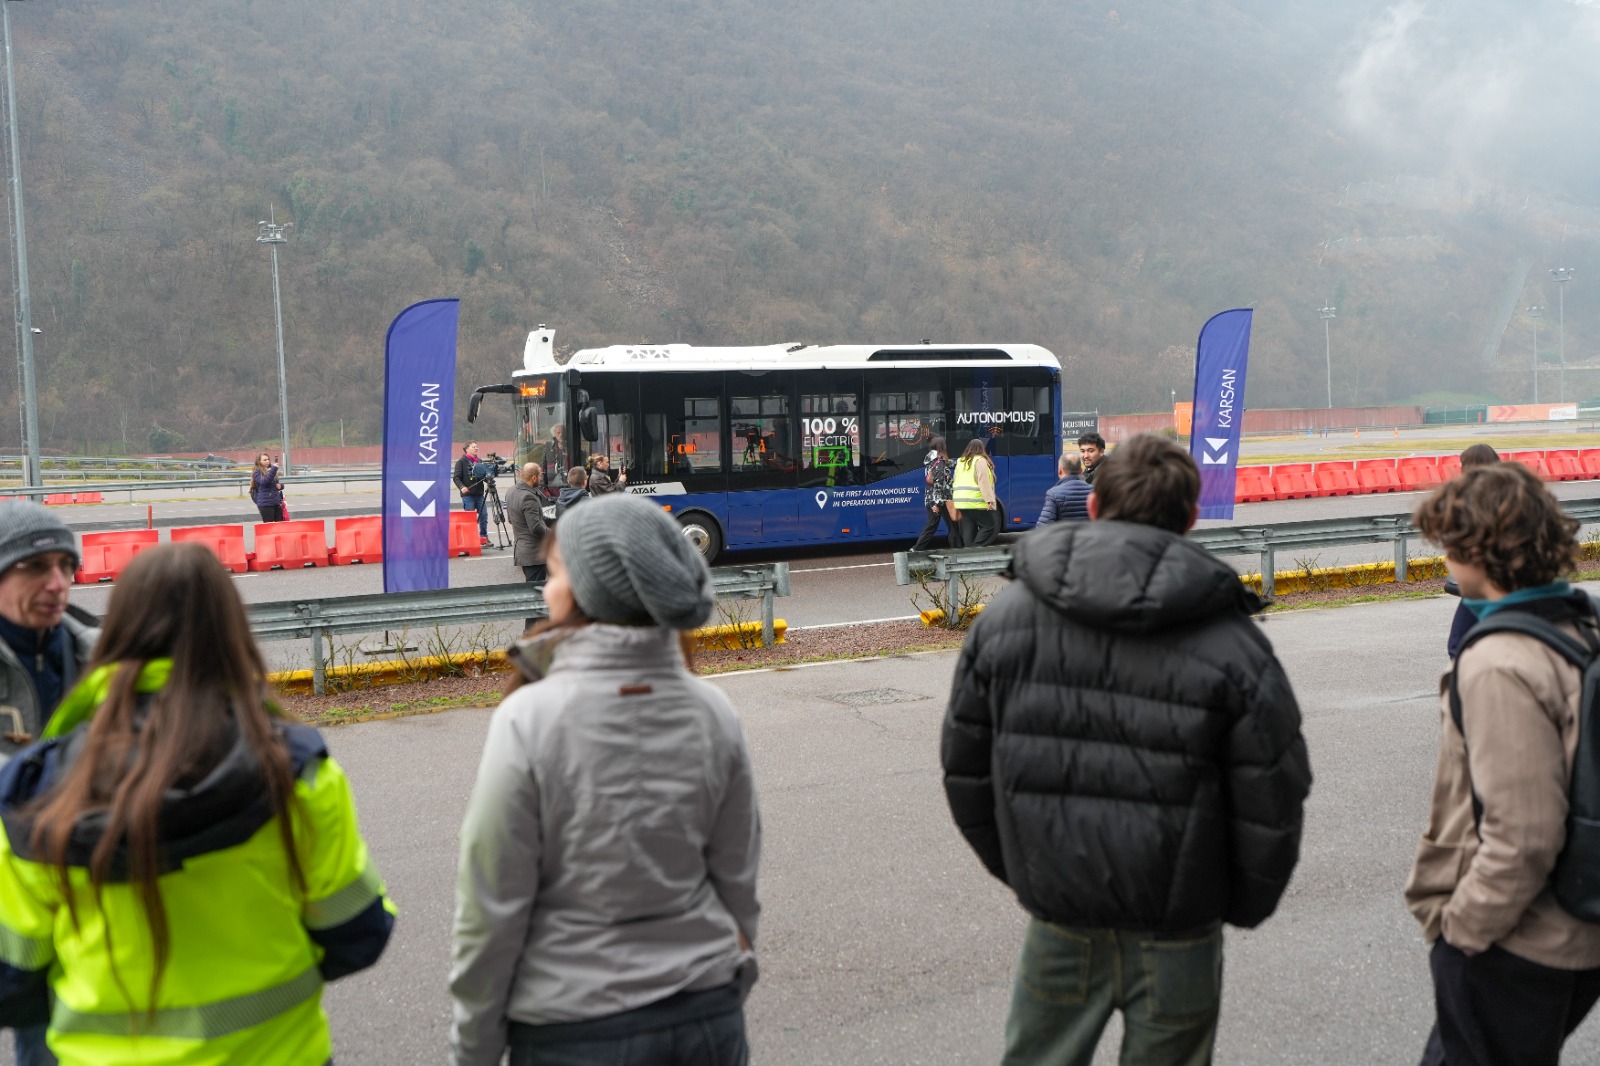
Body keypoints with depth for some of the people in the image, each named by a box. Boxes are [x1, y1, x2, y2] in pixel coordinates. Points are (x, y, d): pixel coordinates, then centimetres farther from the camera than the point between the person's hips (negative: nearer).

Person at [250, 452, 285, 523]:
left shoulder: (270, 470, 16)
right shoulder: (257, 473, -4)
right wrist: (274, 469, -25)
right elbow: (264, 482, -22)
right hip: (265, 504, -7)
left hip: (276, 502, 7)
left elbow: (277, 483, 27)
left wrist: (280, 485, 3)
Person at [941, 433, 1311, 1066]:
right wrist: (1242, 906, 10)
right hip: (1175, 930, -1)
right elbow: (1271, 804, -7)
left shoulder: (1005, 617, -5)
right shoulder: (1231, 644, -12)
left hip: (1058, 916, 2)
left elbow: (965, 772, 2)